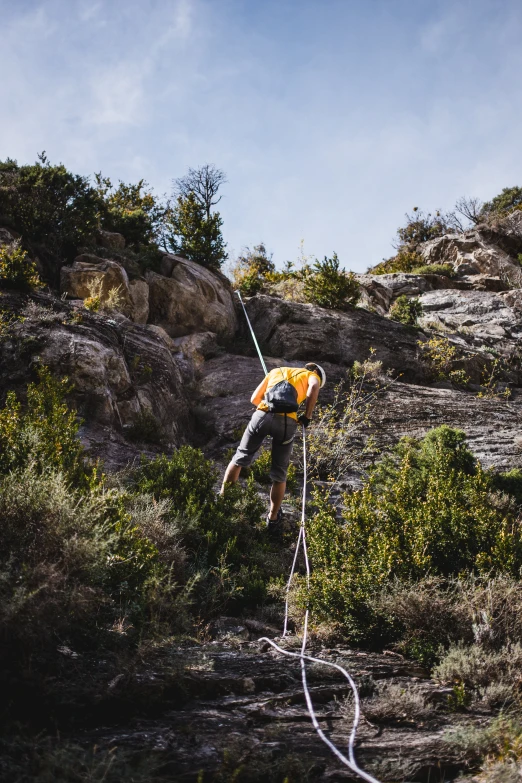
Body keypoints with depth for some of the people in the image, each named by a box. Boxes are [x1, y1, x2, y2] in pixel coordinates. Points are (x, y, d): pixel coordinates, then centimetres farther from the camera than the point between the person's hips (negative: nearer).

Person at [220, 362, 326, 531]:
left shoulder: (276, 371, 35)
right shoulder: (312, 375, 25)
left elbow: (254, 399, 27)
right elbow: (313, 388, -2)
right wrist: (307, 416, 5)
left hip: (262, 415, 2)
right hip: (286, 421, -2)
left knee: (240, 458, 20)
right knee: (279, 474, 14)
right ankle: (273, 519, 26)